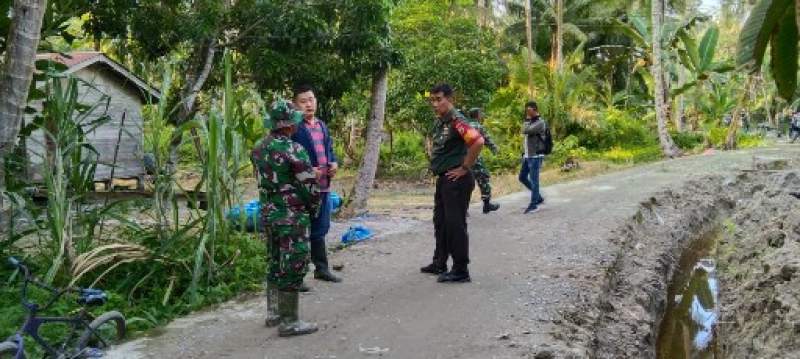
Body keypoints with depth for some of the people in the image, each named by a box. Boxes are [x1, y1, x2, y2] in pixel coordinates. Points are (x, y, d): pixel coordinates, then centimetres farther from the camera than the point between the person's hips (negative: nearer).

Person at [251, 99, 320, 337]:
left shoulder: (258, 149, 5)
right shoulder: (293, 150, -18)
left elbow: (261, 179, 12)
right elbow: (311, 185, -15)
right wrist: (313, 209, 1)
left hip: (267, 214, 8)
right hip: (292, 217, -8)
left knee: (275, 263, 19)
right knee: (293, 268, 0)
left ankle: (274, 313, 28)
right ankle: (288, 322, 5)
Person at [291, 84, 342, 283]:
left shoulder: (322, 125, 16)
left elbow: (329, 149, 24)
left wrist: (334, 163, 4)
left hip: (324, 185, 8)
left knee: (320, 229, 18)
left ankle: (321, 268, 31)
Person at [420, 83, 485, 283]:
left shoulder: (457, 121, -17)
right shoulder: (438, 122, 13)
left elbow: (478, 141, -31)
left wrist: (465, 168, -22)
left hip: (457, 180, -10)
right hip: (443, 179, 10)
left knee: (455, 224, -5)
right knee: (440, 222, 17)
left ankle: (460, 271, 4)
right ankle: (439, 264, 30)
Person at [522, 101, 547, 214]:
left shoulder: (540, 123, -12)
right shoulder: (530, 122, 14)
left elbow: (525, 131, -24)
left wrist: (527, 119, -10)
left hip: (535, 156, -9)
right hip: (527, 155, 9)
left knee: (533, 180, -5)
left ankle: (533, 205, 3)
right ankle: (539, 198, 25)